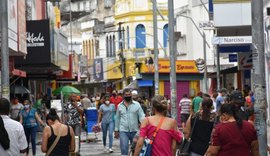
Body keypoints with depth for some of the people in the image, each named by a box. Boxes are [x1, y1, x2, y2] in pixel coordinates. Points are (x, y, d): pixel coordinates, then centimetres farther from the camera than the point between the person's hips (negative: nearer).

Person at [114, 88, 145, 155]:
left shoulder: (137, 104, 0)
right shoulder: (120, 106, 7)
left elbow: (141, 116, -6)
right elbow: (117, 118, 14)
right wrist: (116, 130, 14)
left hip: (134, 131, 0)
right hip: (123, 131, 0)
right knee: (124, 149, -12)